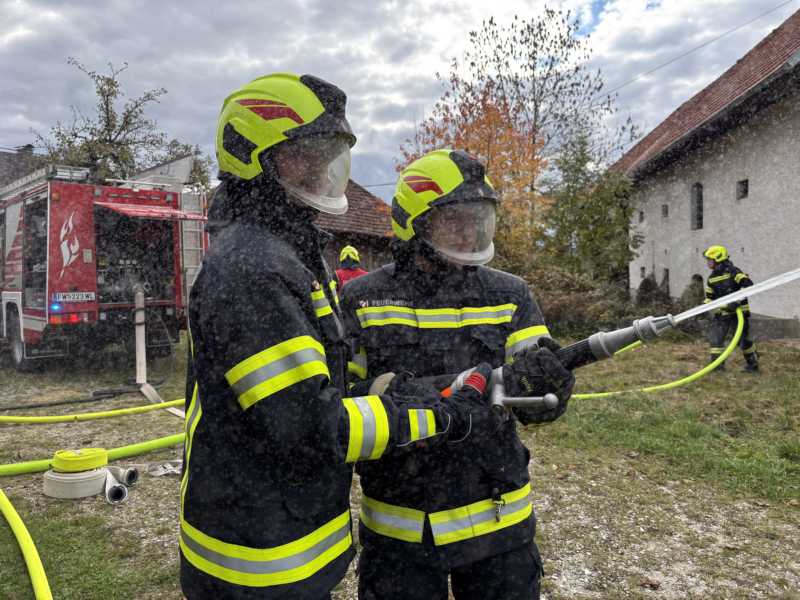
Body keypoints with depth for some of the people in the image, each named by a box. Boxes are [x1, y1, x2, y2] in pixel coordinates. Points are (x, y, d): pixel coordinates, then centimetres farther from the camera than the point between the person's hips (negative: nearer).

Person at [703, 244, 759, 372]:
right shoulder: (712, 278, 8)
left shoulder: (732, 271, -14)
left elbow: (748, 285, -25)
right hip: (721, 312, 6)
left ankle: (753, 364, 21)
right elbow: (709, 296, 13)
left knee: (743, 338, 3)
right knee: (715, 336, -3)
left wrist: (737, 301, -32)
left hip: (738, 311, -6)